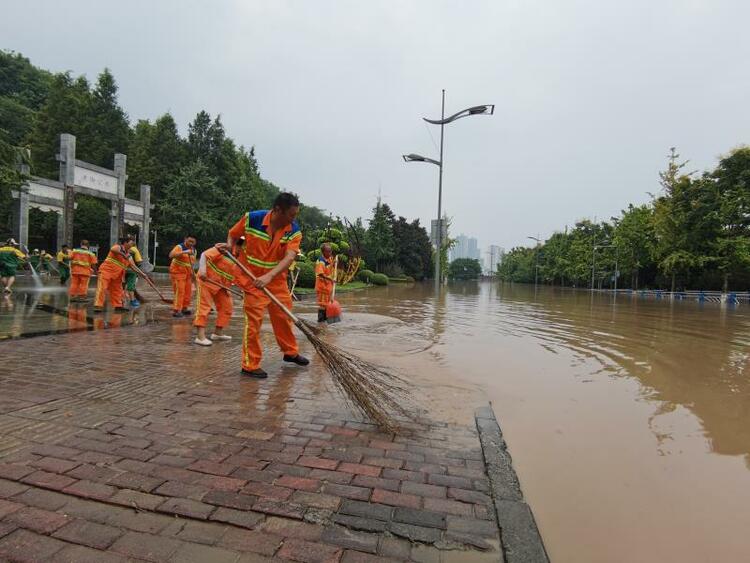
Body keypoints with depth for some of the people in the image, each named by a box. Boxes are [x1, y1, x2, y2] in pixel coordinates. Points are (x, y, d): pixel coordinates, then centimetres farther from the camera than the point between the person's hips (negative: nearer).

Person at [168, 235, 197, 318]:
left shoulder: (194, 250, 8)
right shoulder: (179, 247, -12)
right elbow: (171, 255, -31)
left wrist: (192, 273, 11)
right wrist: (184, 252, -42)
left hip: (187, 273, 7)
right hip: (177, 272, -7)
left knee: (188, 292, 9)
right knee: (179, 291, -11)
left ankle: (184, 308, 25)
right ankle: (176, 311, -7)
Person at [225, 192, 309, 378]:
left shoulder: (294, 231, -14)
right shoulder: (252, 218, -18)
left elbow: (289, 257, -28)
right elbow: (233, 234, 1)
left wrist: (269, 276, -42)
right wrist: (229, 244, -22)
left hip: (277, 279, 3)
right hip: (252, 277, -3)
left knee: (283, 316, 13)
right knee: (254, 319, -6)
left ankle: (291, 352, 34)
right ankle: (250, 365, 5)